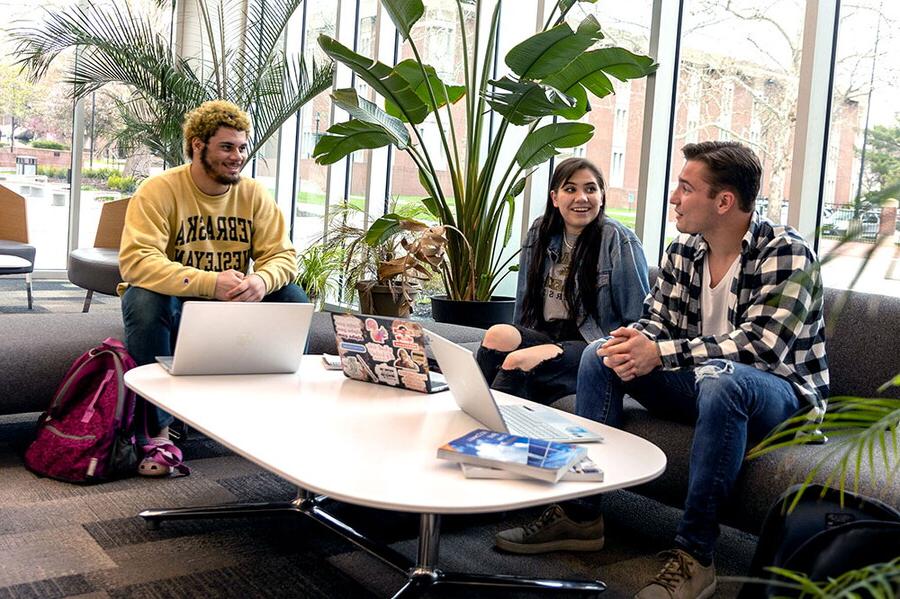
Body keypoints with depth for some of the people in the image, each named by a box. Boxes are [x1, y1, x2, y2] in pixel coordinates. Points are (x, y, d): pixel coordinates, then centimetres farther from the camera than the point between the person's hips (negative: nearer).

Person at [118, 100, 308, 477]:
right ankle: (155, 432, -25)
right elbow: (135, 260, -27)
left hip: (232, 306, 4)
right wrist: (210, 282, -39)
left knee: (293, 299, -16)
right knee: (144, 300, -35)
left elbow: (283, 254, -4)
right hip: (173, 305, -4)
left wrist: (262, 280, -31)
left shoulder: (254, 195, -1)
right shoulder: (159, 191, -15)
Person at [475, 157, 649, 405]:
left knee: (518, 361, -31)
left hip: (592, 346, -5)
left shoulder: (619, 240, -5)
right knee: (498, 334, -27)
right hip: (546, 336, 5)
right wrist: (518, 336, 15)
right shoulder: (539, 233, 12)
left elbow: (639, 320, -3)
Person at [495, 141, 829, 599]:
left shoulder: (785, 255, -19)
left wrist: (661, 353, -34)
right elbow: (656, 320, 4)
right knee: (599, 356, -6)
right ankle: (579, 512, -7)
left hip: (782, 394, -7)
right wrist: (632, 342, -22)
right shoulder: (683, 250, 1)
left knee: (720, 379, -40)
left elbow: (760, 347, -29)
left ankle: (694, 554, -32)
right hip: (702, 383, 7)